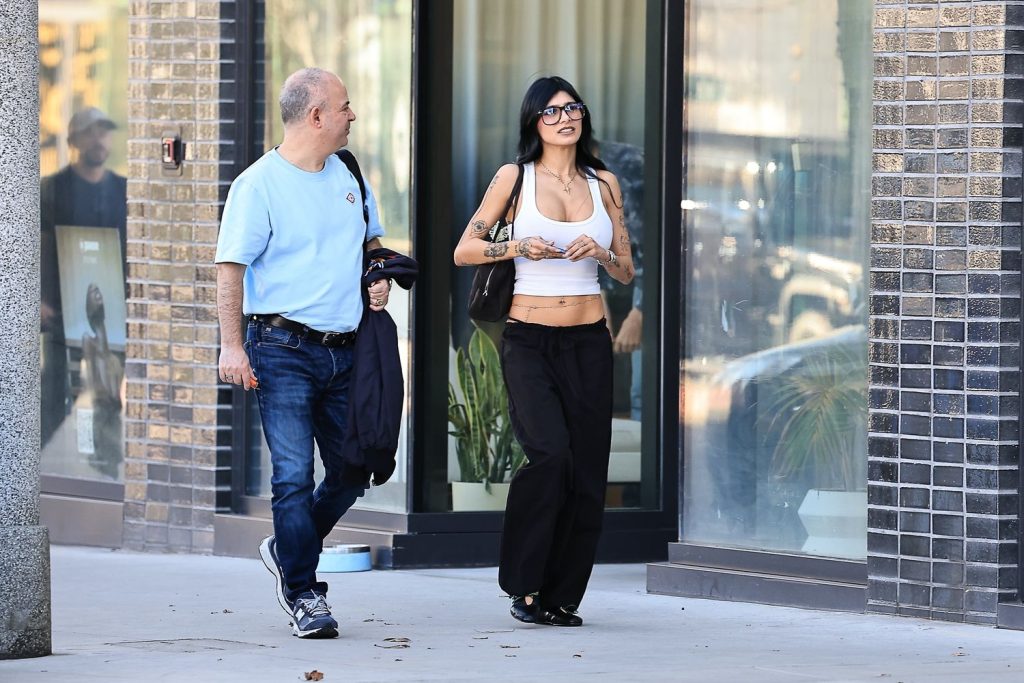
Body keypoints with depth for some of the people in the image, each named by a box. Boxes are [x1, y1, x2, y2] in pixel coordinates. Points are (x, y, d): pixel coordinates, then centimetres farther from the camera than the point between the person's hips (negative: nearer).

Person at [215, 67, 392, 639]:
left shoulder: (349, 176, 13)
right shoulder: (259, 184, -8)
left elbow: (371, 238, 28)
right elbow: (232, 266, -11)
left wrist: (378, 278, 7)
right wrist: (232, 346, -18)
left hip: (344, 351, 7)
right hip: (285, 350, -7)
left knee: (353, 472, 9)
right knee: (294, 475, -8)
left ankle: (289, 550, 31)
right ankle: (304, 594, -2)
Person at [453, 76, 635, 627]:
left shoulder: (603, 183, 10)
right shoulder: (515, 177, 2)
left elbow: (626, 272, 14)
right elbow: (464, 251, 3)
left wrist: (599, 253, -7)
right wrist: (519, 247, -14)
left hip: (588, 342, 3)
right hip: (528, 339, -3)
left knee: (586, 471, -1)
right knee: (550, 452, -22)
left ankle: (562, 596, 10)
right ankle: (524, 584, -7)